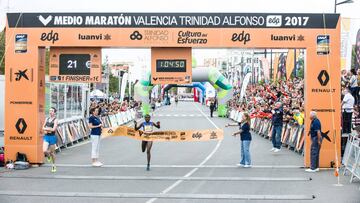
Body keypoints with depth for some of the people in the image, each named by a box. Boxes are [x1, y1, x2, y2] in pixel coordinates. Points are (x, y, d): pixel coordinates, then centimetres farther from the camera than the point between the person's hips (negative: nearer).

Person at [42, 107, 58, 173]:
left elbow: (53, 129, -16)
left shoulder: (55, 120, -5)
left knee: (52, 152, 5)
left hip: (52, 137, -4)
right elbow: (43, 128, 10)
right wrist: (49, 129, -9)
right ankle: (48, 156, 20)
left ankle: (53, 165, 22)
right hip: (46, 137, 4)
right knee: (44, 151, -15)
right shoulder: (47, 119, 11)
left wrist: (46, 129, -7)